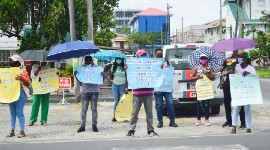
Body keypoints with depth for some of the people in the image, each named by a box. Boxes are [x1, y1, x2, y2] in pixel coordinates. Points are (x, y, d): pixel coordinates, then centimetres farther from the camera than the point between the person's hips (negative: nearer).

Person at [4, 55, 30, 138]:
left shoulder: (23, 71, -2)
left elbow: (28, 84, -7)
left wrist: (21, 78, -25)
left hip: (20, 93, -6)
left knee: (19, 113, -6)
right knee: (12, 113, 8)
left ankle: (22, 131, -2)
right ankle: (12, 131, 11)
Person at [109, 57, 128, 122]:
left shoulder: (124, 67, -1)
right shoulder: (113, 67, 9)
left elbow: (126, 78, -2)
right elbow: (111, 78, 13)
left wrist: (126, 87, -10)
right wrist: (110, 73, -7)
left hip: (122, 85, -3)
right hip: (115, 85, 3)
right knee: (116, 101, 5)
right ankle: (115, 116, 7)